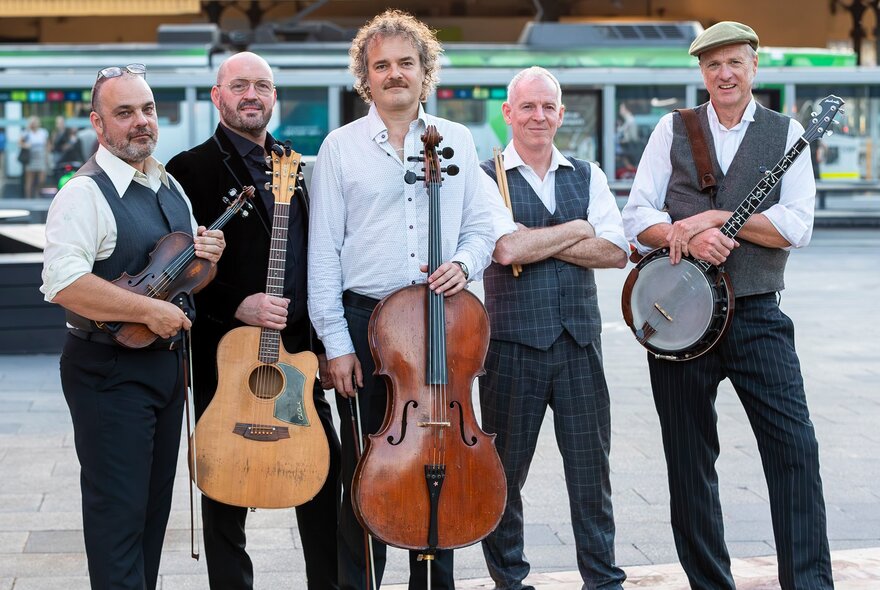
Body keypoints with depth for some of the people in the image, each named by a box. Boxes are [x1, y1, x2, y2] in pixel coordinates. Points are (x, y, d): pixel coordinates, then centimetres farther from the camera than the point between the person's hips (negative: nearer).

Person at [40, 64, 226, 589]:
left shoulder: (171, 187, 12)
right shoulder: (86, 193, -14)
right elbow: (64, 284, -27)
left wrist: (209, 255, 0)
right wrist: (150, 310, -24)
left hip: (168, 363, 8)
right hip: (110, 371, -8)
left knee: (155, 504, 15)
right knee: (120, 512, -4)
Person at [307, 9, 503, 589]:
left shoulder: (457, 141, 9)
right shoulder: (341, 147, 3)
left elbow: (480, 227, 12)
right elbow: (324, 251, 0)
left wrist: (463, 263, -11)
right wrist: (336, 342, -6)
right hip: (364, 323, -2)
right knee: (365, 472, 3)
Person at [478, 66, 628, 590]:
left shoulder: (588, 177, 12)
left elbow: (616, 252, -2)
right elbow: (505, 249, -18)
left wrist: (537, 243, -10)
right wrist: (575, 230, -5)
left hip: (579, 341, 3)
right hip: (512, 344, -3)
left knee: (591, 464, 7)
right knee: (506, 469, 6)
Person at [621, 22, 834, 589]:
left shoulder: (786, 133, 5)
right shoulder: (672, 130, 8)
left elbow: (798, 226, -7)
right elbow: (637, 216, 1)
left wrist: (714, 218, -14)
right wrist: (689, 238, -17)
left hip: (757, 314, -1)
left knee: (795, 446, -11)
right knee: (689, 459, 7)